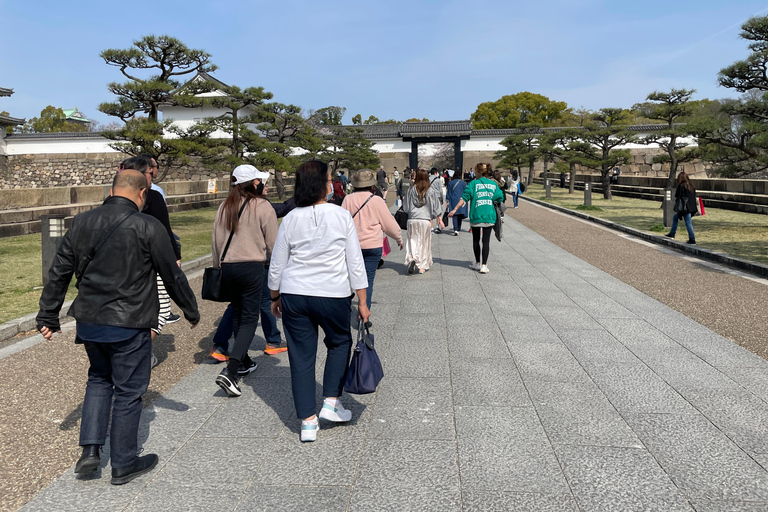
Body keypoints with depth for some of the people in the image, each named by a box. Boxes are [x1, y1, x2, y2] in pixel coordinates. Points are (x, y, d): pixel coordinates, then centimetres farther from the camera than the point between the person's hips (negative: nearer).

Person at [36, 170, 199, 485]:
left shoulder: (81, 222, 4)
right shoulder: (148, 227, -11)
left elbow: (58, 273, 8)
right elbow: (173, 276, -5)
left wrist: (48, 316, 16)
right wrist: (191, 311, 8)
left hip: (88, 321, 5)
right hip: (129, 325, -5)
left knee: (99, 379, 25)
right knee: (128, 391, 7)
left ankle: (90, 449, 17)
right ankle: (124, 464, 19)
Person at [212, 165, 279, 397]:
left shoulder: (225, 207, 9)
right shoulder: (263, 207, -7)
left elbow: (216, 241, 12)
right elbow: (272, 243, -4)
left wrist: (218, 266, 23)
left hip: (227, 267, 6)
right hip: (252, 267, -6)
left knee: (238, 315, 20)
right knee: (249, 319, -1)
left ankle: (243, 363, 32)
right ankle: (230, 371, -14)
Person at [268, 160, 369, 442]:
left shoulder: (291, 219, -1)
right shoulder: (341, 216, -7)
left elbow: (277, 265, 5)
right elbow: (355, 263, -5)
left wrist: (275, 297, 19)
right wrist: (362, 302, 1)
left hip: (294, 295, 2)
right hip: (333, 295, -2)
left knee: (301, 356, 9)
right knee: (339, 342, 24)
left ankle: (308, 422, 16)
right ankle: (331, 402, 18)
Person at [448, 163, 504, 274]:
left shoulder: (474, 183, -4)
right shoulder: (493, 184, 4)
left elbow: (465, 197, -10)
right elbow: (500, 199, 8)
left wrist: (455, 209, -8)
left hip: (476, 216, -2)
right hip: (489, 217, 2)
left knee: (476, 240, 13)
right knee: (486, 241, 3)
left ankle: (477, 263, 23)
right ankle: (484, 265, -3)